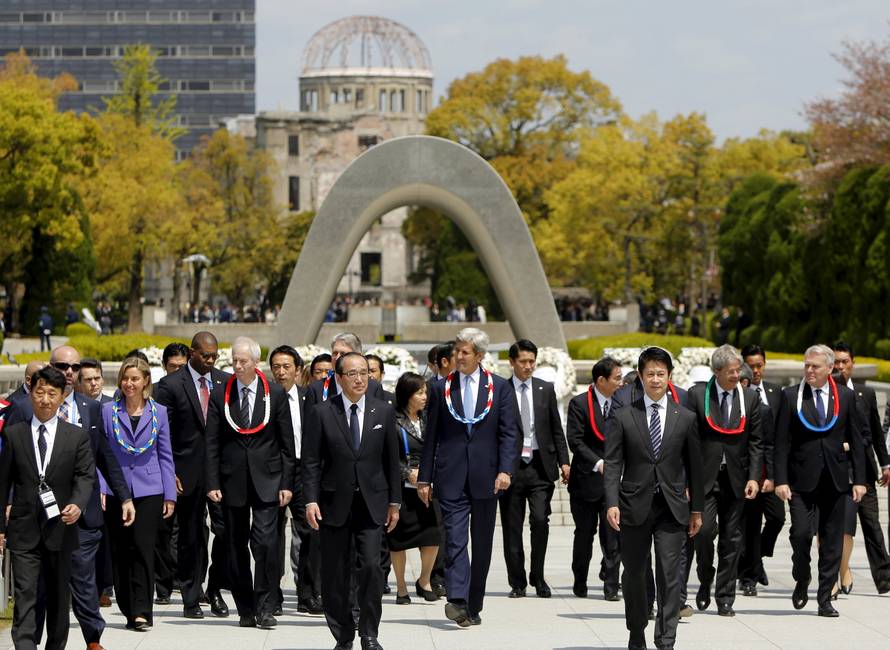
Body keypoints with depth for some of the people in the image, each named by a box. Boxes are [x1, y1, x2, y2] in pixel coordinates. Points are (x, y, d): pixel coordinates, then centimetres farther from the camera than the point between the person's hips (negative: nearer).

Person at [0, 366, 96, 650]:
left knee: (58, 595, 12)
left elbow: (86, 475, -3)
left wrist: (78, 504, -24)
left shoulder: (77, 436, 4)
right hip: (24, 529, -1)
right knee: (25, 595, -10)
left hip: (60, 528, 1)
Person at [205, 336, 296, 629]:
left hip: (266, 481, -2)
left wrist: (286, 483, -1)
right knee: (236, 545, 5)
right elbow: (212, 443, 4)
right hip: (232, 481, 2)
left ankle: (264, 607, -4)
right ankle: (245, 609, 13)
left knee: (265, 541, -13)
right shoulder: (220, 395, 4)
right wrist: (212, 483, -3)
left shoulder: (276, 394, 2)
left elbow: (287, 443, 4)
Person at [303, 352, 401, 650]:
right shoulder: (321, 413, 0)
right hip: (335, 505, 0)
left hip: (371, 505, 1)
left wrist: (394, 502, 9)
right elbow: (311, 461, -1)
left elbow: (391, 460, 10)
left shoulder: (383, 412, 6)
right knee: (335, 574, 3)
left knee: (371, 567, -12)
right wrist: (311, 500, -9)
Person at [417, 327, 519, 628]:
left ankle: (473, 607, 14)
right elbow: (431, 436, 9)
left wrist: (506, 470, -12)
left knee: (482, 544, 6)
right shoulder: (441, 389, 8)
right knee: (455, 538, -13)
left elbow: (509, 432, 1)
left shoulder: (500, 388, 6)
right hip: (451, 477, -1)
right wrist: (424, 478, 5)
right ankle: (457, 600, -25)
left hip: (485, 477, 1)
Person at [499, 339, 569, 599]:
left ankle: (537, 576, 4)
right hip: (511, 467, -1)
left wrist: (563, 461, 4)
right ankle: (517, 582, 13)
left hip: (540, 466, 1)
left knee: (540, 519, -11)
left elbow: (557, 429, 12)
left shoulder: (546, 390, 9)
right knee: (512, 527, 3)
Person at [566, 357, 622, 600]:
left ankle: (611, 585, 0)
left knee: (613, 535, -5)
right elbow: (575, 441, -11)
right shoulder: (579, 404, -5)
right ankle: (580, 582, 25)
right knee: (584, 534, 10)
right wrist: (598, 463, -20)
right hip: (587, 479, -2)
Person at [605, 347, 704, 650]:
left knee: (670, 576, -7)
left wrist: (696, 509, 9)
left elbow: (694, 466, 10)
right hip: (634, 507, 0)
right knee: (633, 574, 8)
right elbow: (613, 464, -2)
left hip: (672, 508, 0)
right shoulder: (623, 417, 2)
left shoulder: (686, 418, 6)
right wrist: (612, 503, -13)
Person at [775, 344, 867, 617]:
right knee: (801, 533, -12)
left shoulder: (845, 396, 6)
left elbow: (855, 440, 8)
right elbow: (782, 442, -1)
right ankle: (801, 582, 15)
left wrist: (859, 479, 3)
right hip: (802, 479, -2)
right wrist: (781, 480, -8)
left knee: (832, 541, 4)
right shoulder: (791, 396, 0)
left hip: (835, 479, 2)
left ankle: (825, 599, 12)